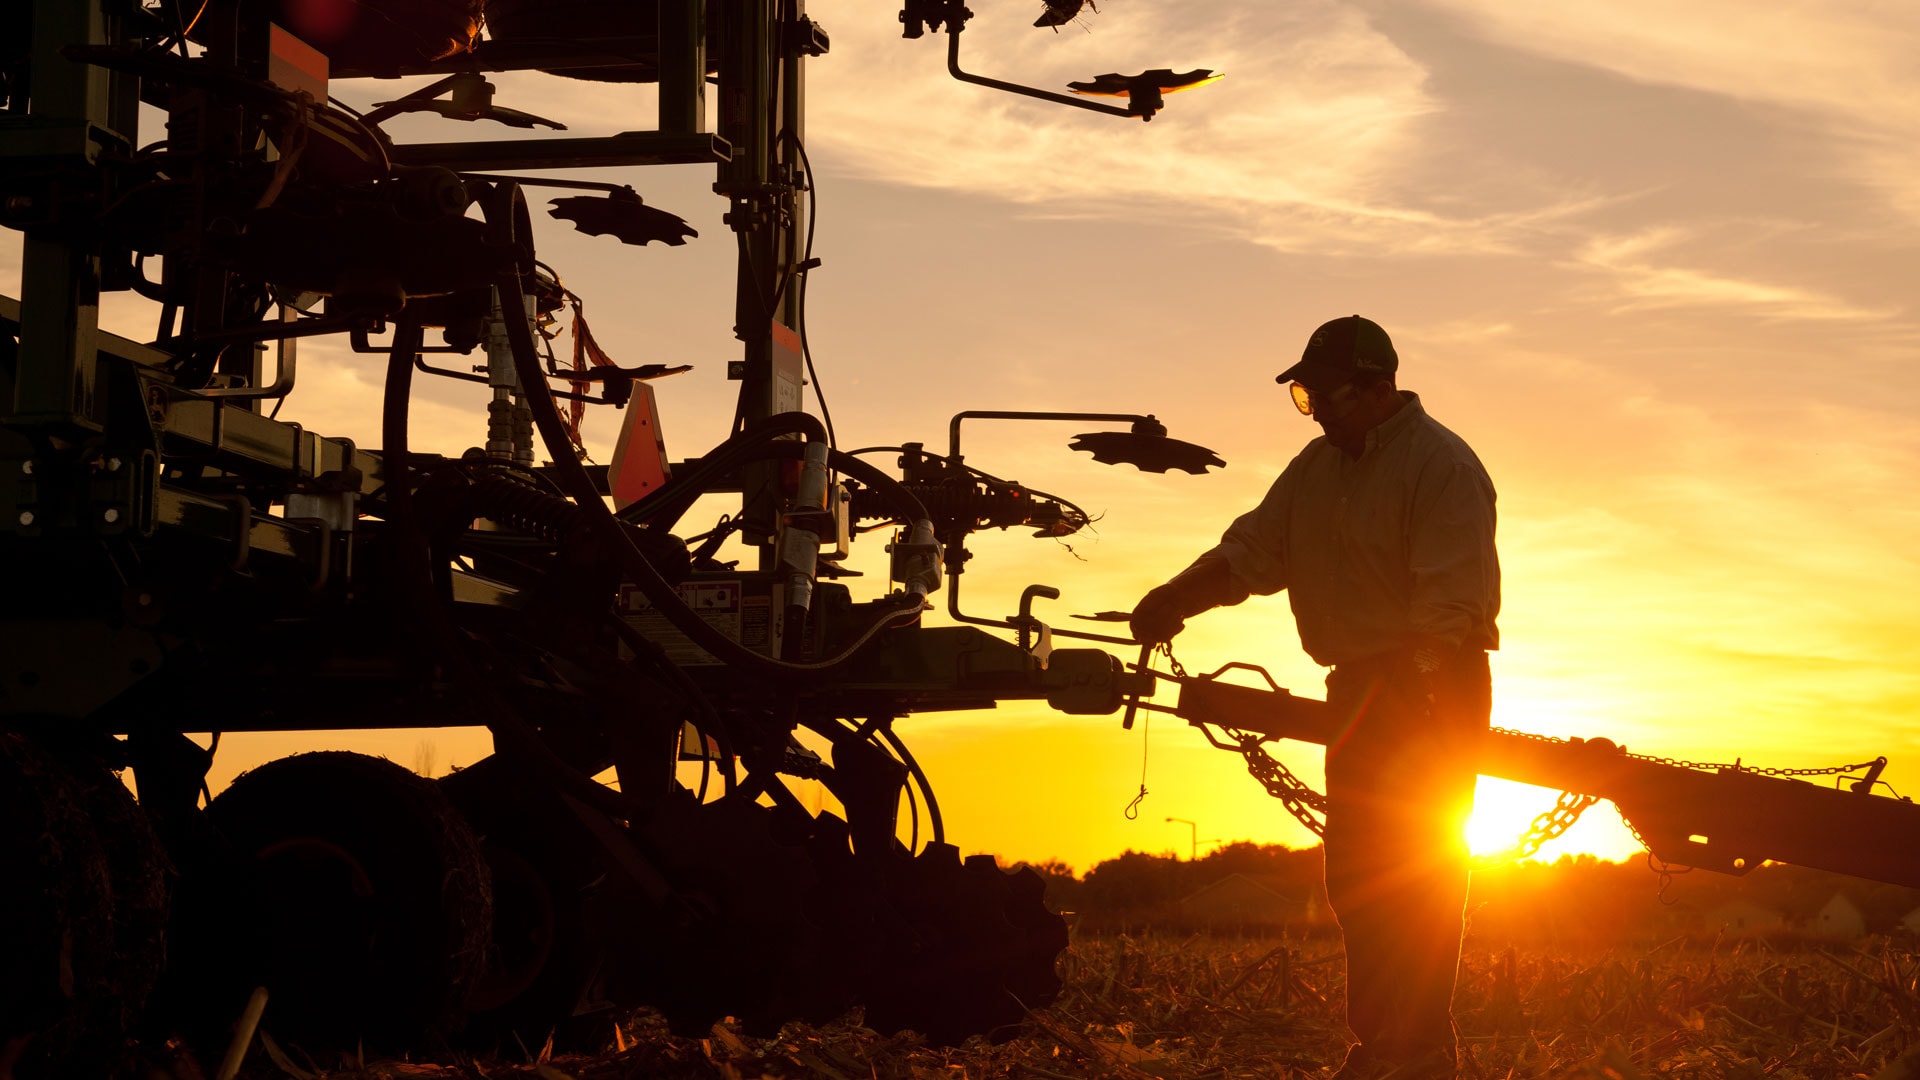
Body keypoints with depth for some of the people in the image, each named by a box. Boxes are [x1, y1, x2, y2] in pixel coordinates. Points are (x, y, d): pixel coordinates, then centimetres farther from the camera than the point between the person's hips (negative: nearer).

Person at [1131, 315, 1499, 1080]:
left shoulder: (1441, 465, -13)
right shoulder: (1319, 467, 14)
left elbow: (1452, 603, -20)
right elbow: (1253, 550, 11)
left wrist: (1397, 692, -26)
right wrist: (1175, 598, -4)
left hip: (1434, 690, -8)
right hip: (1363, 691, 8)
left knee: (1416, 877, -9)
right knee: (1353, 876, 9)